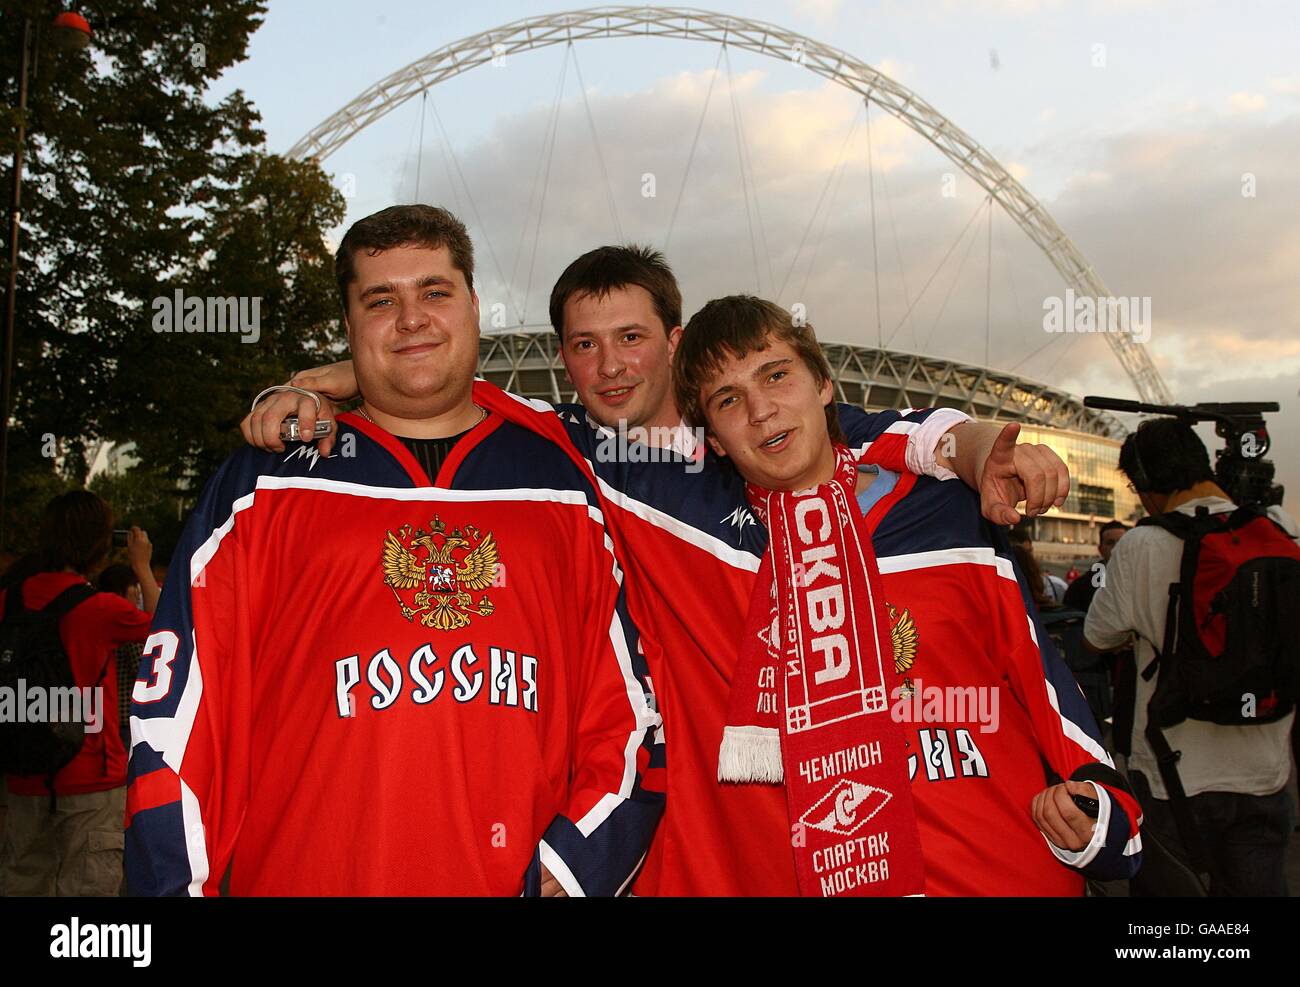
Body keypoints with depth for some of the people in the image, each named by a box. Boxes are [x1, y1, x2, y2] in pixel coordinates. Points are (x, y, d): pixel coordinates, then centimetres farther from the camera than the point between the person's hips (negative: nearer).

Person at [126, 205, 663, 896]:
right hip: (300, 874, 0)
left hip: (521, 876, 1)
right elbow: (175, 721, 3)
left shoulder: (563, 483, 5)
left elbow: (629, 708, 4)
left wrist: (570, 868, -6)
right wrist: (178, 882, -4)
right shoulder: (263, 485, 4)